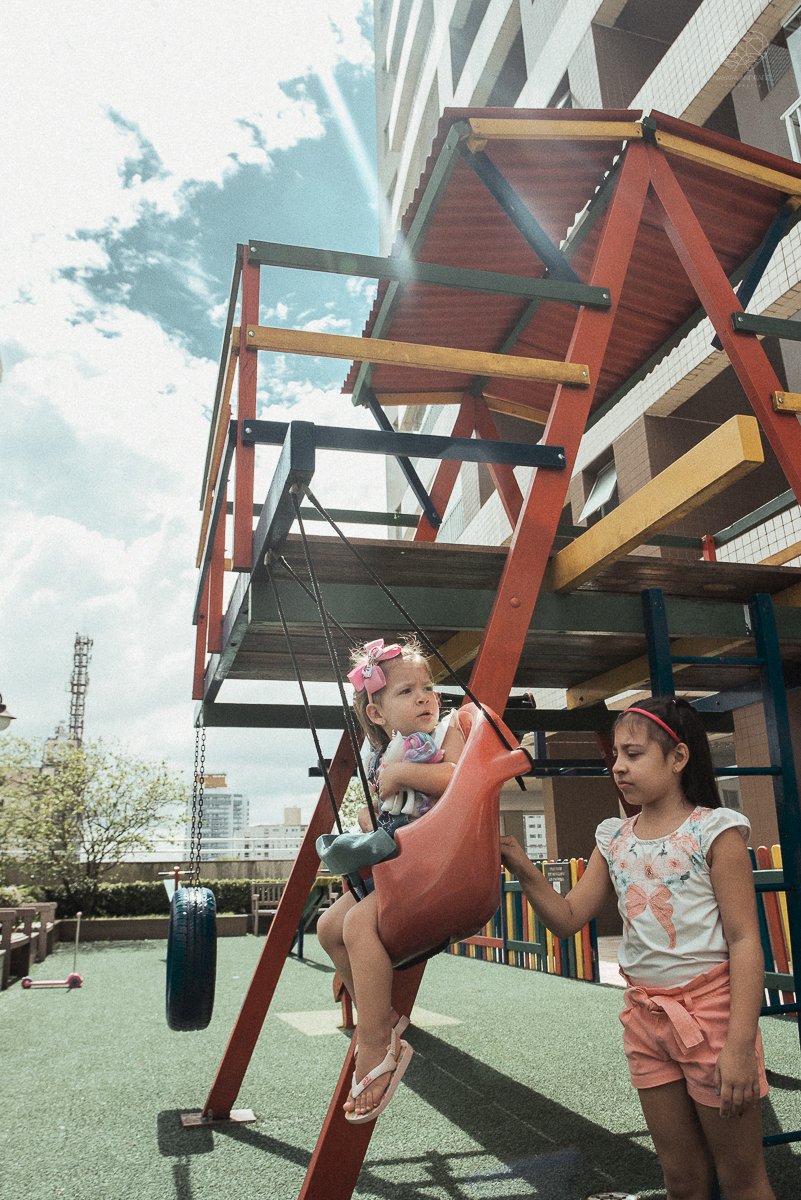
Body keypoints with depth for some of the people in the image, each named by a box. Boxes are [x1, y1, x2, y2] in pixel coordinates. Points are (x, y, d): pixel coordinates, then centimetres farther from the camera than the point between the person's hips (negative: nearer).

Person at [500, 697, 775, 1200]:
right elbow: (568, 918, 4)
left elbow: (745, 940, -13)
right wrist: (523, 867, -11)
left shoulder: (714, 830, -11)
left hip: (710, 1007, -5)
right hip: (644, 1015, 5)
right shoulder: (615, 838, 5)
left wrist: (740, 1044, -19)